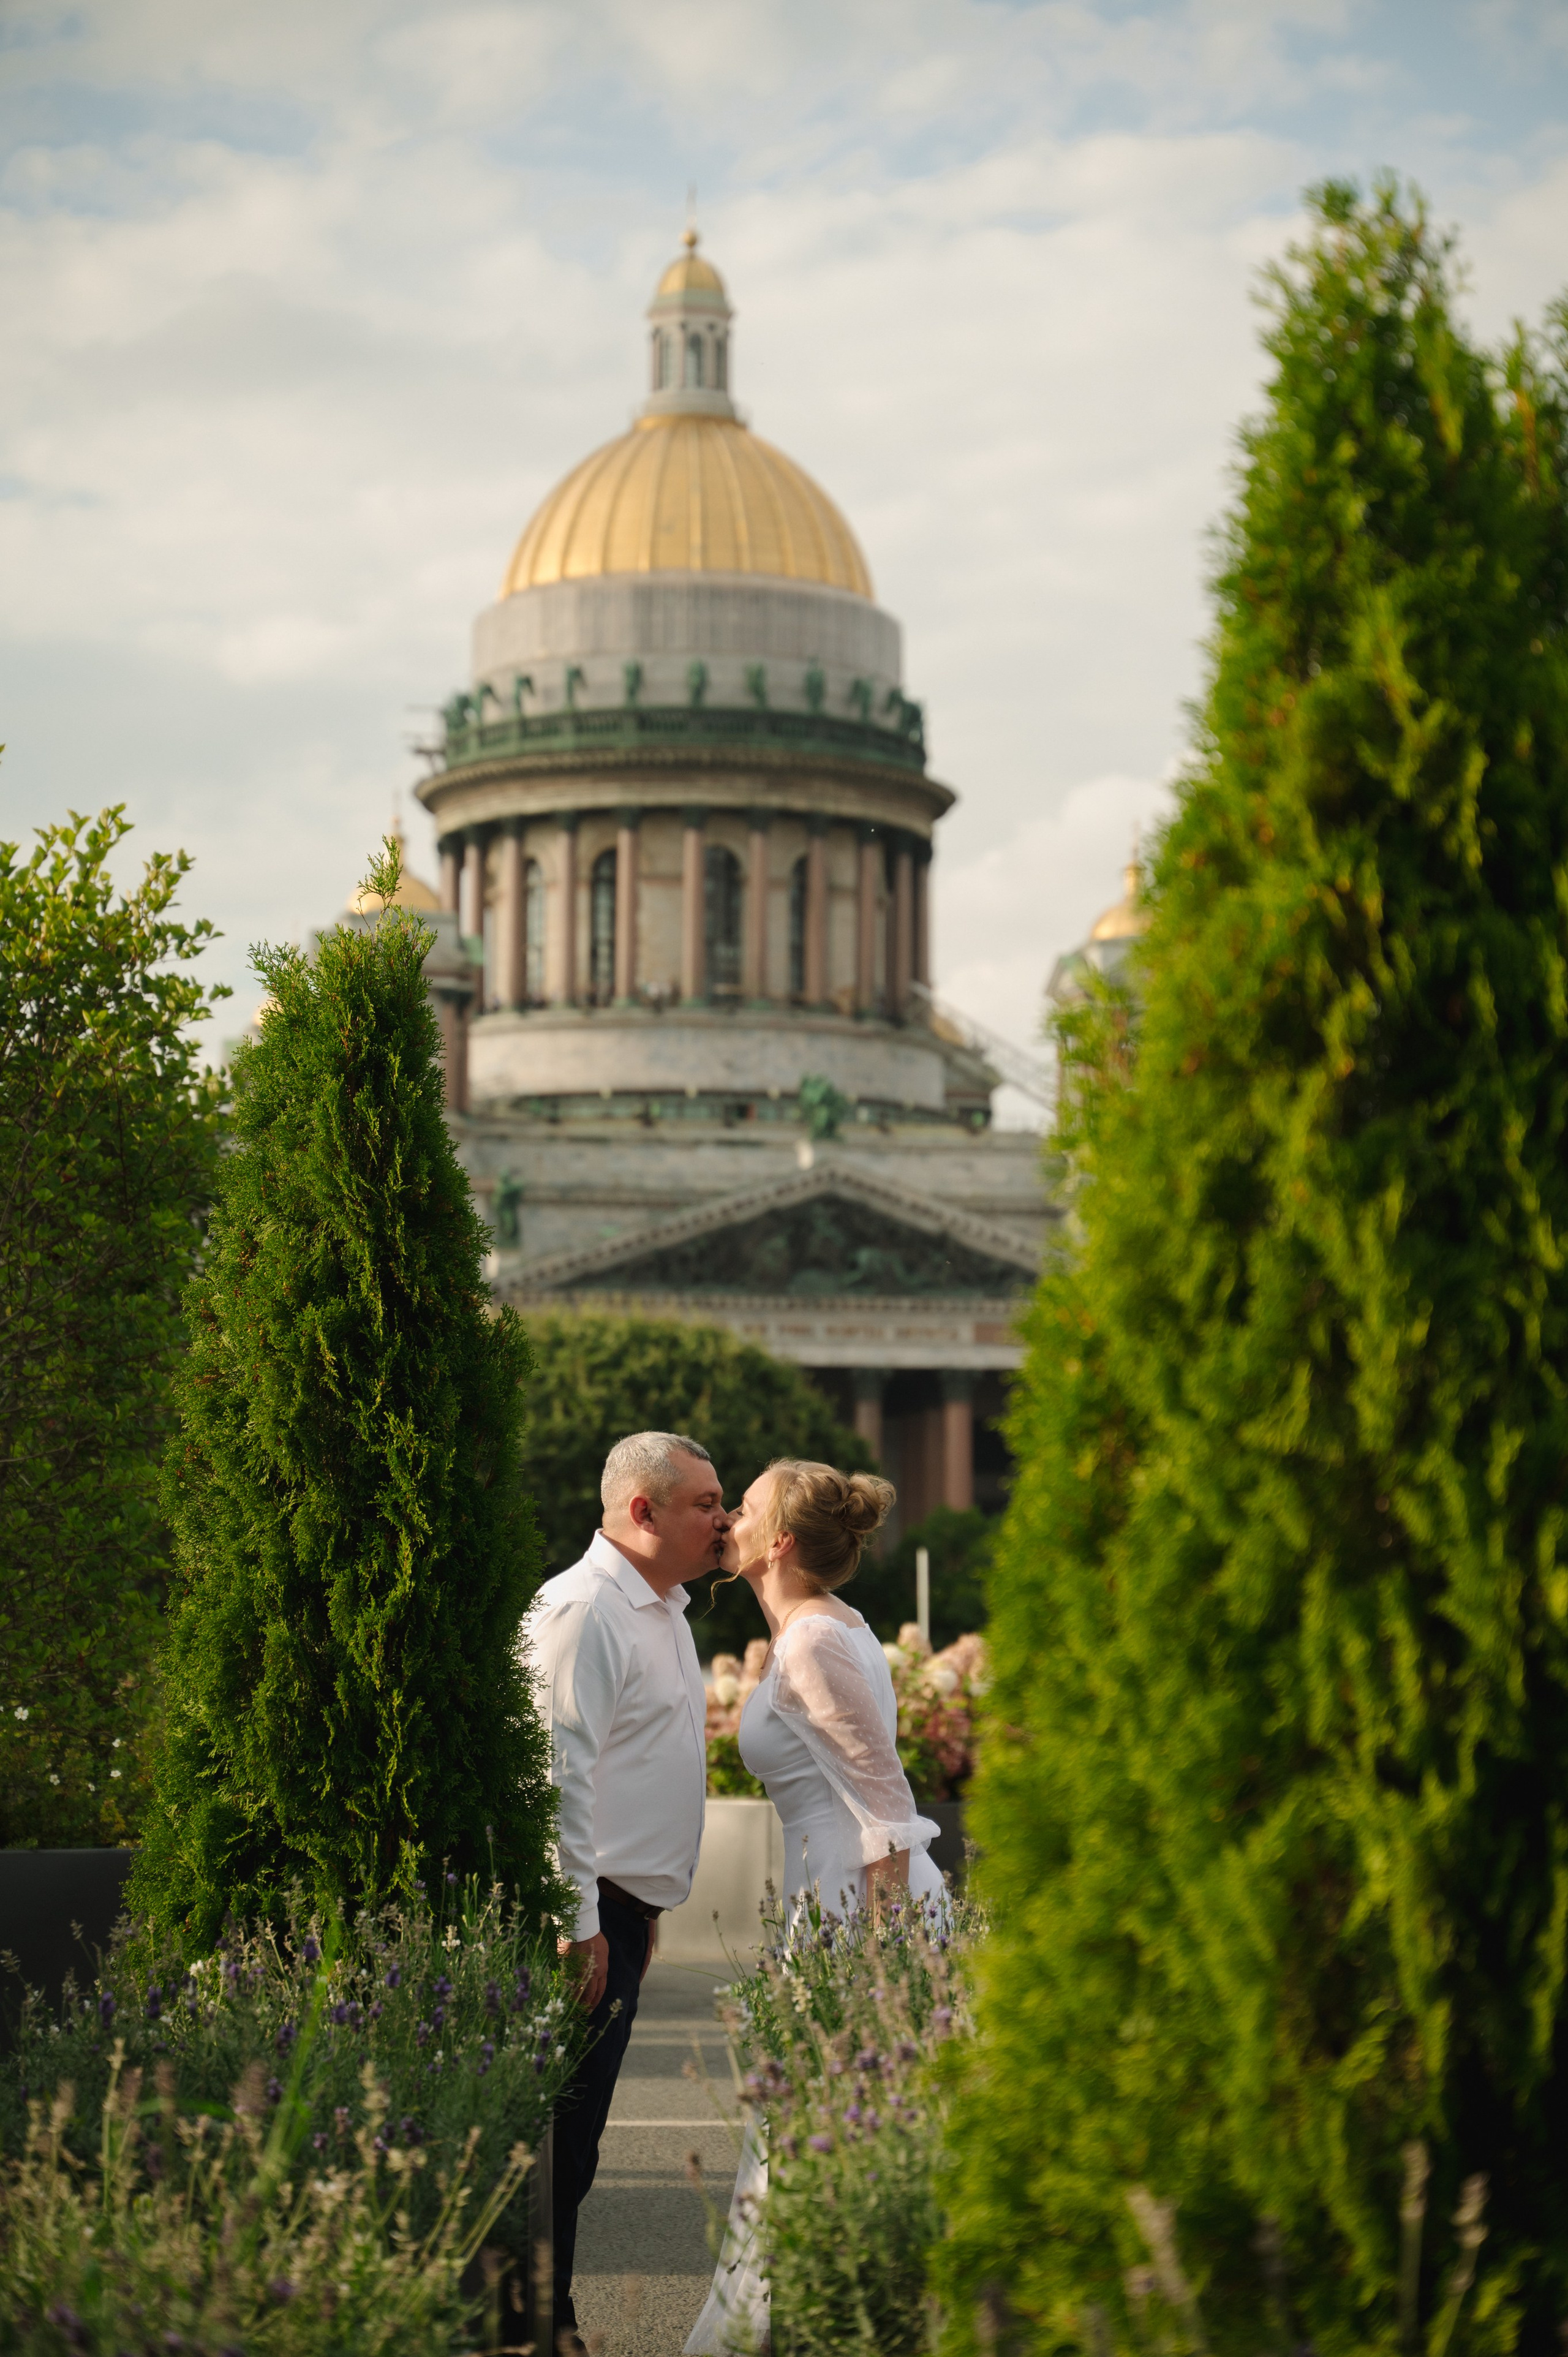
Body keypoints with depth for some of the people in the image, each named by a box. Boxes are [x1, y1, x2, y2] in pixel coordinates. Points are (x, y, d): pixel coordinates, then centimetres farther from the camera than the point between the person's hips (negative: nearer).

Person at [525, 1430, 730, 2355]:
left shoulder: (664, 1609, 17)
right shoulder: (583, 1609, -15)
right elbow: (560, 1772, -20)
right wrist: (579, 1923, -22)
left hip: (628, 1905, 10)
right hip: (589, 1910, -10)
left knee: (578, 2133, 13)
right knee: (559, 2133, -6)